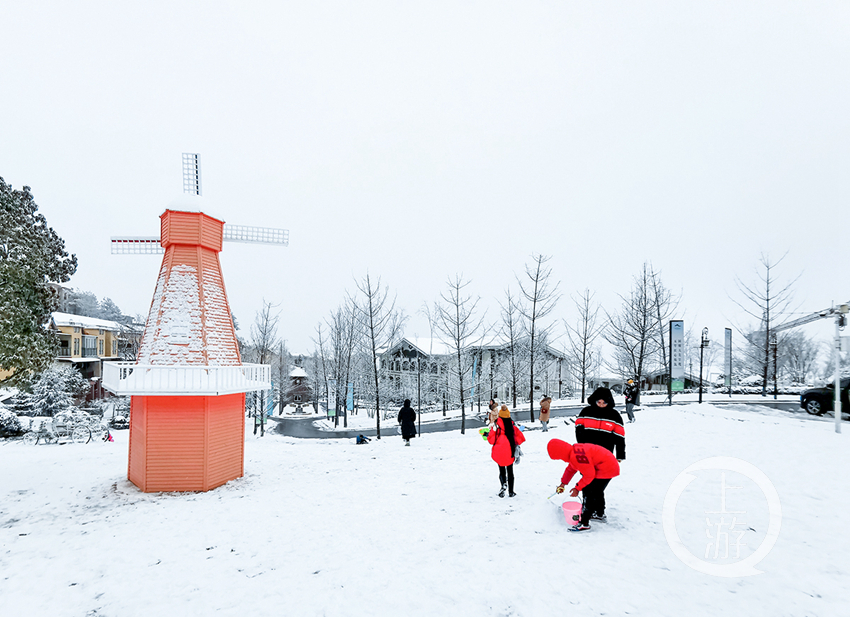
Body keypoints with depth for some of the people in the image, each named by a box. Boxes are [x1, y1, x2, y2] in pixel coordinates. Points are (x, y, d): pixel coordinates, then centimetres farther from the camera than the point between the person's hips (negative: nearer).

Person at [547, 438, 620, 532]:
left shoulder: (577, 456, -30)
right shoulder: (574, 451, 4)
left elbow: (589, 475, -23)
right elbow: (570, 468, 21)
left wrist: (577, 488, -13)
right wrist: (563, 483, 26)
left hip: (605, 470, -11)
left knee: (588, 493, -8)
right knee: (597, 491, 28)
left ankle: (584, 523, -2)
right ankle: (600, 514, 47)